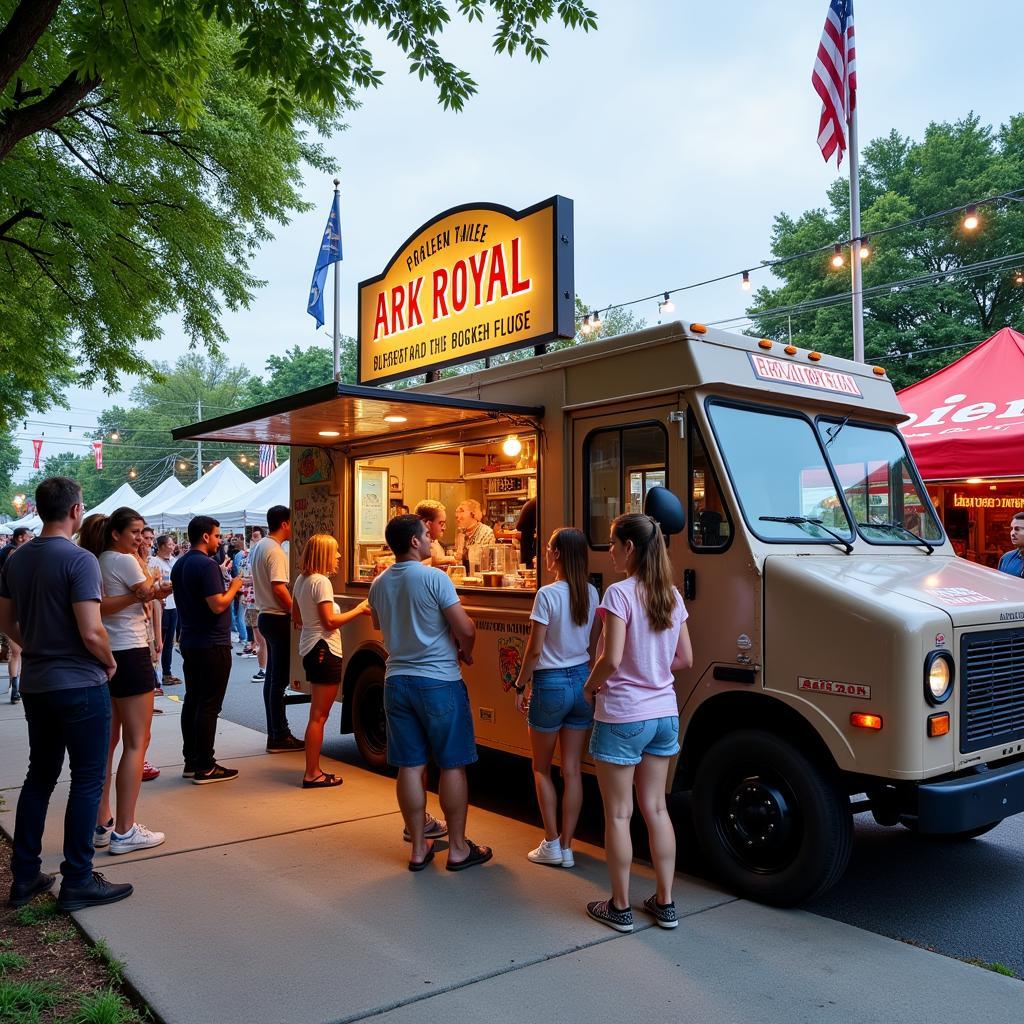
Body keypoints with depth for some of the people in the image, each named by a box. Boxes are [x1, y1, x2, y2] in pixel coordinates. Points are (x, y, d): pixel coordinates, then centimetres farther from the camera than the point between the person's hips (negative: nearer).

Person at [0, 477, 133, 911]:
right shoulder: (80, 560, -19)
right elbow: (91, 633, -23)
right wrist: (109, 662, -5)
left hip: (35, 684, 8)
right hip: (80, 684, -7)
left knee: (40, 776, 18)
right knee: (87, 780, 3)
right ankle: (77, 881, 10)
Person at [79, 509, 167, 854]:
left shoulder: (98, 562, 12)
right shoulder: (124, 560, -12)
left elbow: (99, 605, -1)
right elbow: (151, 593, -4)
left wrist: (134, 596, -10)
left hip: (106, 655, 9)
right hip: (130, 655, -9)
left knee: (109, 739, 14)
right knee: (136, 743, -3)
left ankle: (101, 825, 19)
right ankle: (124, 831, -1)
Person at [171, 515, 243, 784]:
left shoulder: (180, 565, 12)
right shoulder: (207, 565, -18)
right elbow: (218, 605, -23)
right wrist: (233, 587, -7)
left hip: (189, 641, 9)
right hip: (212, 645, -9)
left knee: (192, 701, 13)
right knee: (209, 706, -4)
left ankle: (191, 762, 20)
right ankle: (204, 767, 0)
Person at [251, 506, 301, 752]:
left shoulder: (259, 547, 14)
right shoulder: (275, 551, -17)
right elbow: (279, 588, -24)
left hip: (266, 616, 10)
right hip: (278, 618, -10)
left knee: (272, 677, 13)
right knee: (279, 679, -5)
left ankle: (274, 732, 20)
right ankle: (279, 737, 0)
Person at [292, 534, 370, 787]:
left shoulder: (301, 580, 10)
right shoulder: (321, 581, -17)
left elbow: (297, 618, 18)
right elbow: (330, 622, -19)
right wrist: (359, 610, -11)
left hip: (310, 649, 10)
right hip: (325, 652, -10)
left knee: (317, 714, 15)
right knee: (319, 716, -3)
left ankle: (313, 770, 21)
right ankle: (312, 774, 2)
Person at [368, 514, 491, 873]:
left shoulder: (378, 584, 4)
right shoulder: (434, 578, -16)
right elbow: (465, 629, -16)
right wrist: (466, 652, 4)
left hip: (397, 680, 6)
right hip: (439, 681, -6)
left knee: (410, 766, 10)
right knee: (452, 765, 6)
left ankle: (418, 848, 18)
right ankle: (458, 848, 14)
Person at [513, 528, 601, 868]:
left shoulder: (548, 594, -15)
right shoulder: (591, 594, 2)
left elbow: (535, 650, -13)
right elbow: (594, 646, 8)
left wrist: (521, 685, -1)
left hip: (551, 684, -5)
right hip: (583, 682, 5)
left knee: (542, 769, 12)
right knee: (572, 770, 10)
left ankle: (551, 845, 13)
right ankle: (566, 846, 16)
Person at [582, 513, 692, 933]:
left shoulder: (620, 593, -17)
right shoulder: (671, 595, 5)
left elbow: (611, 660, -22)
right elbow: (685, 659, 9)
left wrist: (591, 685, -4)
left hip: (622, 717, -7)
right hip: (664, 713, 7)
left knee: (618, 815, 7)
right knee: (655, 808, 17)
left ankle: (620, 908, 18)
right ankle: (664, 903, 25)